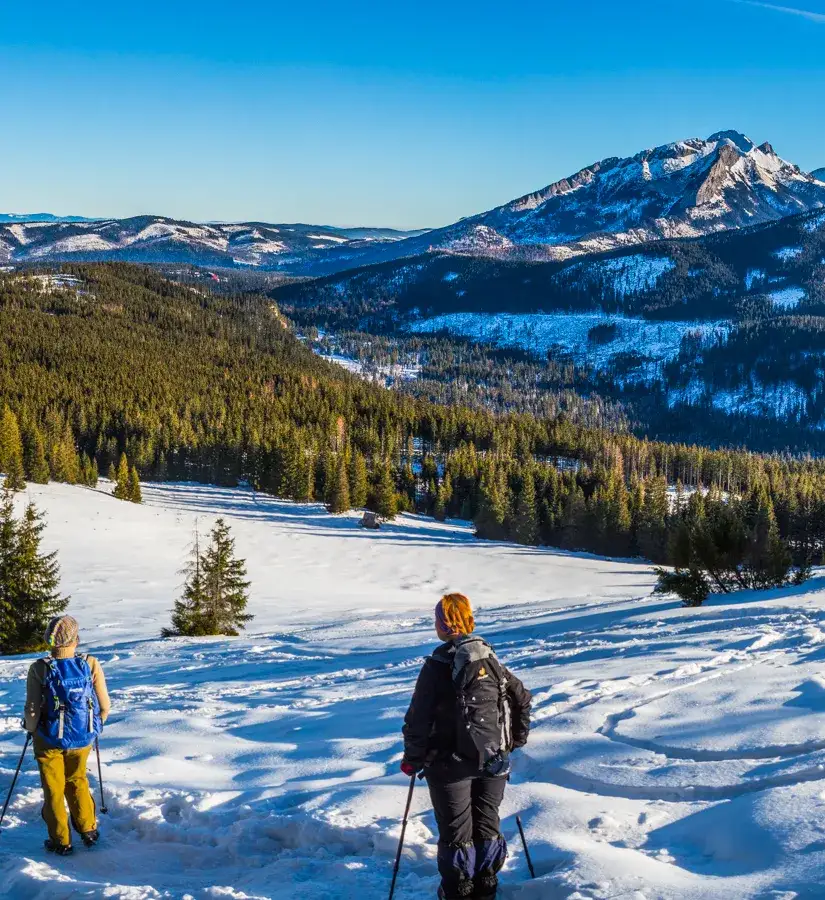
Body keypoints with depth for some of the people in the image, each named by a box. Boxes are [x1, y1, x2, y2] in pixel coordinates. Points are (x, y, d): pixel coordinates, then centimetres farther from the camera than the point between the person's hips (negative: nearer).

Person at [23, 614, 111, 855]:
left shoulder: (39, 669, -19)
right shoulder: (90, 664, -14)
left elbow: (32, 709, -17)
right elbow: (105, 706, -7)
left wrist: (30, 728, 5)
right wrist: (95, 726, 13)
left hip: (50, 740, -2)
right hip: (83, 738, 2)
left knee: (54, 789, 15)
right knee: (77, 781, 26)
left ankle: (61, 842, 23)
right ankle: (88, 831, 28)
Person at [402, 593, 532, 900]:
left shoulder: (437, 665, -14)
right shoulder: (491, 659, 3)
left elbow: (418, 717, -14)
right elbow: (522, 699, 9)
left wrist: (413, 758, -2)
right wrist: (516, 740, 19)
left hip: (451, 763, -5)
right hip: (494, 761, 5)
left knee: (455, 829, 8)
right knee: (487, 825, 16)